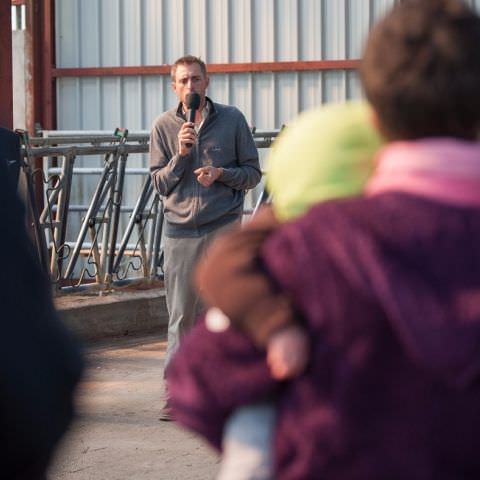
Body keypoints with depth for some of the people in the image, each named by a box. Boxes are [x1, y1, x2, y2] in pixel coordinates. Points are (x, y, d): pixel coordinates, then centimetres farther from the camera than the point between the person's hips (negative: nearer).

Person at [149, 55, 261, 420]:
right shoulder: (164, 126, 6)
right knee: (181, 314, 1)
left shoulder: (232, 119, 4)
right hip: (180, 229, 1)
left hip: (223, 228, -1)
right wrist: (181, 155, -10)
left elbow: (253, 173, 6)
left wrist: (221, 173, -11)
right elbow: (160, 183, 6)